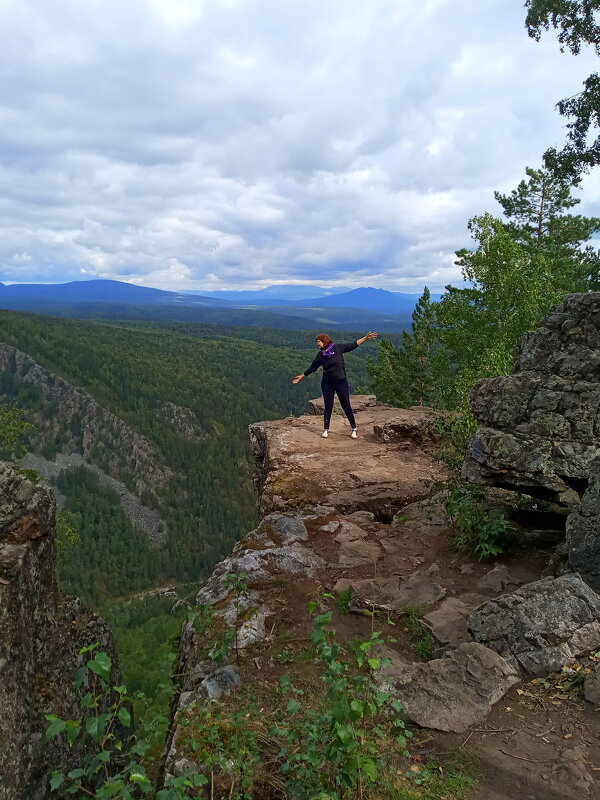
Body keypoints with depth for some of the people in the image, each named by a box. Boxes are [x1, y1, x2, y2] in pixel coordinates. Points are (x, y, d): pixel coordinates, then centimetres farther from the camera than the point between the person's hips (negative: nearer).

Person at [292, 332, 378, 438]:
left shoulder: (338, 348, -3)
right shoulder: (320, 355, 3)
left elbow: (353, 345, 0)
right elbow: (312, 368, 12)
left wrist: (366, 338, -5)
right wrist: (301, 377, 17)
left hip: (341, 382, -1)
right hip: (327, 384, 1)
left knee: (346, 406, 2)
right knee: (328, 406, 4)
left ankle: (354, 429, 11)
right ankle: (326, 430, 14)